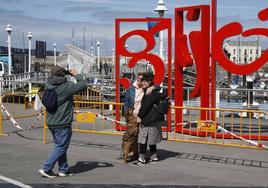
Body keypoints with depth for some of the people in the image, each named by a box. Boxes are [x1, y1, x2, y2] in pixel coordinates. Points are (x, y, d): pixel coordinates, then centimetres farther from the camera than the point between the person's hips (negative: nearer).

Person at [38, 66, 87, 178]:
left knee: (60, 146, 17)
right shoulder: (66, 86, -17)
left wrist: (67, 74, 14)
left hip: (51, 122, 8)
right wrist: (76, 75, 5)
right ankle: (46, 169, 0)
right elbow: (83, 85, -11)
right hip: (62, 123, -8)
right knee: (61, 147, 3)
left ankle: (63, 170, 24)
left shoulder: (48, 85, 1)